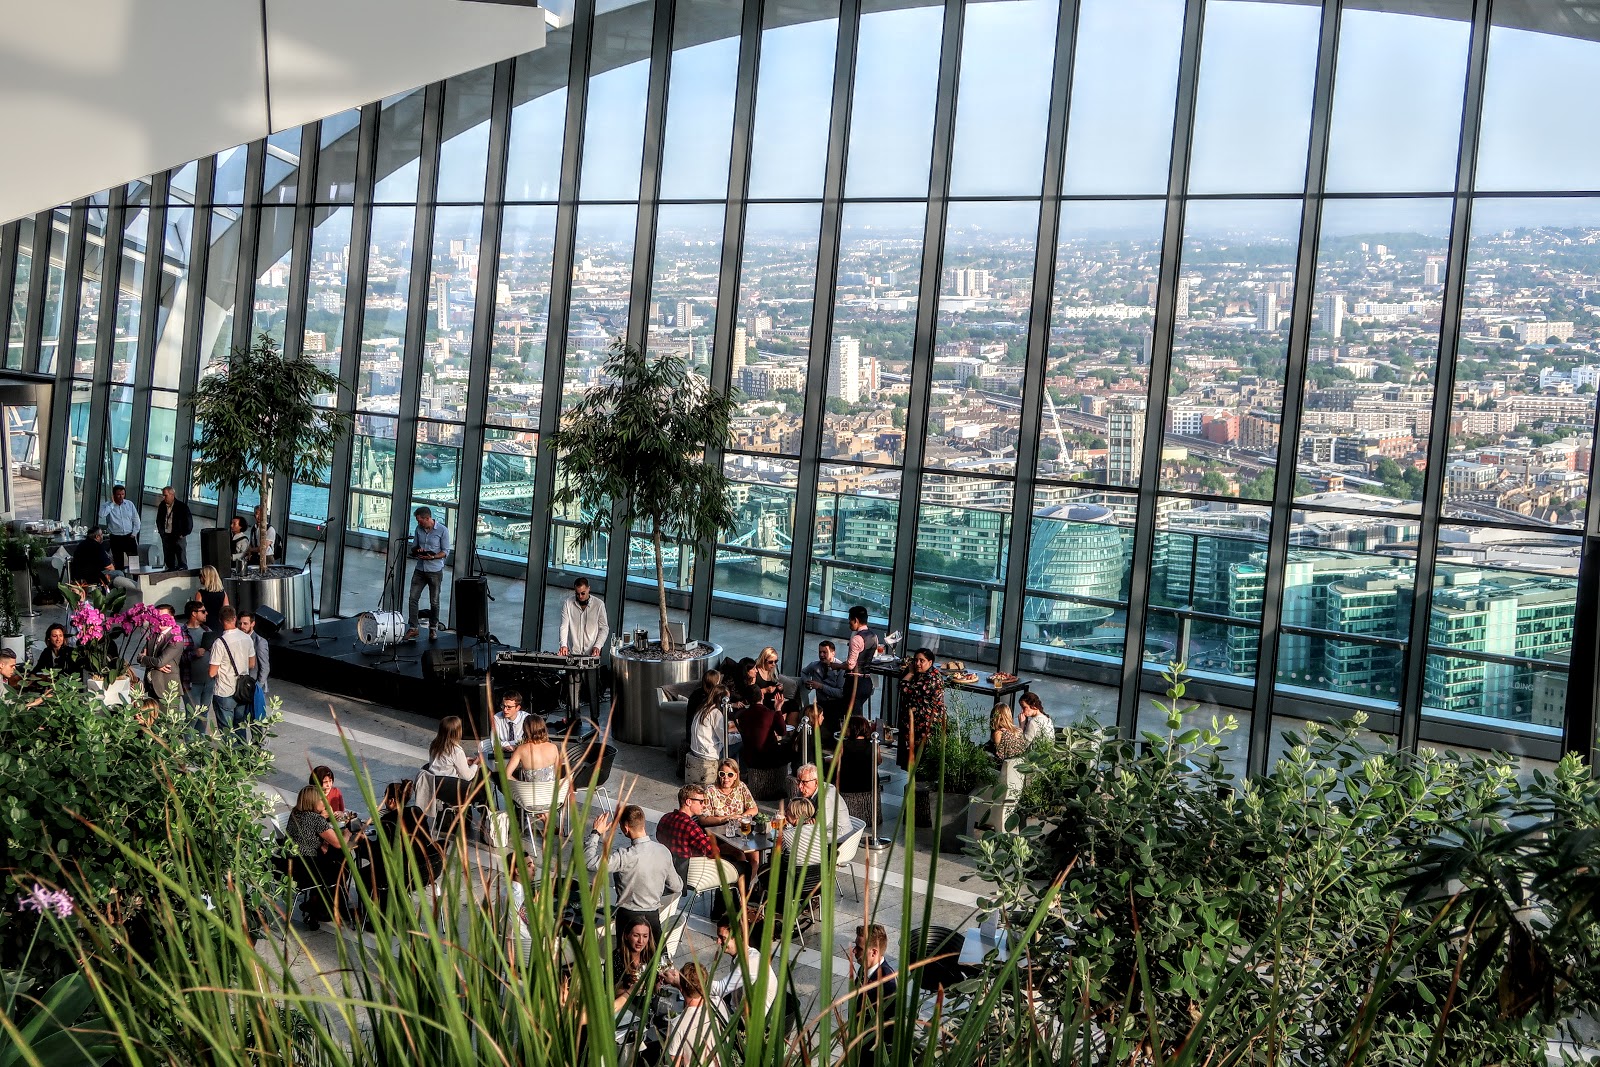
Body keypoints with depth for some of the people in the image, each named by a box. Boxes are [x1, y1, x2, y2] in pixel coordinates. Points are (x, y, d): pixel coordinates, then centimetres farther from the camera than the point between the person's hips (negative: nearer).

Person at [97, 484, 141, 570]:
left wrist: (134, 533, -1)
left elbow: (136, 520, 9)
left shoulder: (130, 504, 4)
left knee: (135, 560, -1)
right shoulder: (107, 505, -3)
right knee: (119, 563, 3)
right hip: (115, 538, -1)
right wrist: (112, 503, -18)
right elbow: (102, 515, -25)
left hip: (129, 537, 2)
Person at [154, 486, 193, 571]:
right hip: (166, 537, 5)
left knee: (182, 563, -5)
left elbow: (189, 522, -5)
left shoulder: (182, 506, -8)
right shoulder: (162, 506, 8)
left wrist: (184, 534, -7)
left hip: (178, 536, -5)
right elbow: (159, 520, 23)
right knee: (169, 562, 6)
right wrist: (161, 532, 13)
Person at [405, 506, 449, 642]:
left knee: (434, 602, 5)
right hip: (420, 569, 4)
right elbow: (414, 546, 15)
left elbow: (446, 551, -7)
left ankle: (433, 629, 19)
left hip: (435, 571, -4)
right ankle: (412, 628, 5)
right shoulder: (418, 529, 4)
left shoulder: (442, 530, -10)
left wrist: (433, 557, -22)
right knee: (413, 598, -2)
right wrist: (416, 550, -8)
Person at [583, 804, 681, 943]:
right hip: (653, 915, 4)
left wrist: (596, 832, -15)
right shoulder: (663, 851, -5)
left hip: (629, 917, -4)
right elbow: (677, 887, 6)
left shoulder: (626, 857, -23)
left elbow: (590, 862, -27)